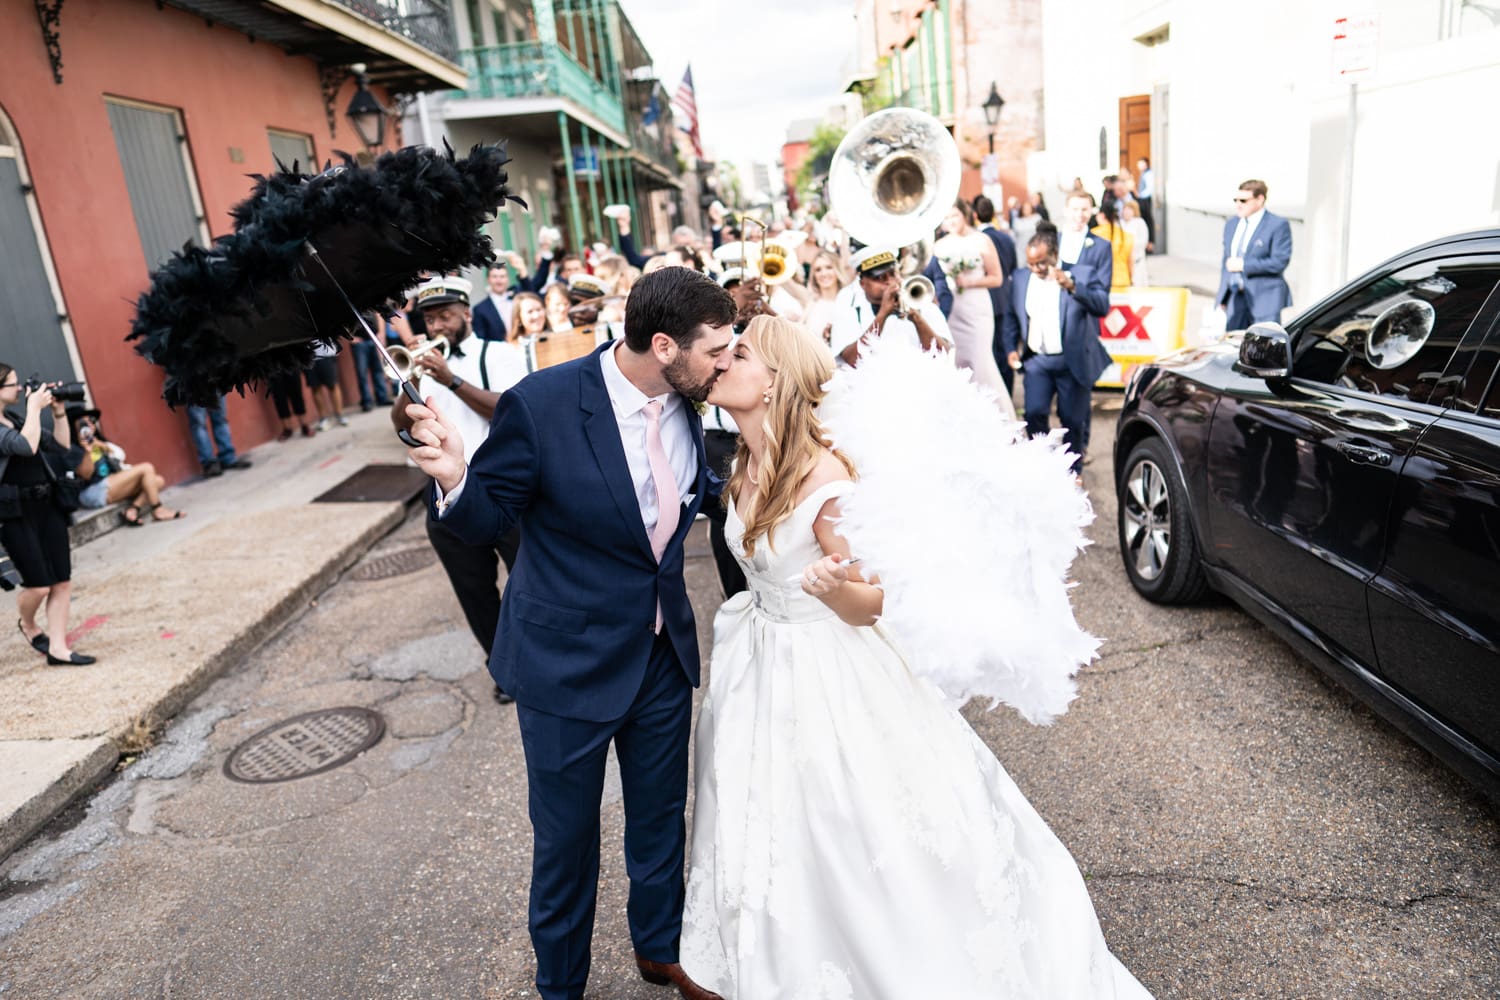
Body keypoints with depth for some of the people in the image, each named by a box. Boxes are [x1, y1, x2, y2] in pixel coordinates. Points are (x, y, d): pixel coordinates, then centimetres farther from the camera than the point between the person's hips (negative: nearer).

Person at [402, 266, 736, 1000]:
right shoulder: (541, 404, -24)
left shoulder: (685, 404, -8)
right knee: (566, 836, 17)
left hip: (665, 651, 5)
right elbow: (488, 521, -14)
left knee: (661, 815, 23)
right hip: (569, 658, -4)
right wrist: (454, 480, -35)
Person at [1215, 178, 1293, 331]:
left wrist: (1243, 265, -15)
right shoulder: (1231, 225, 16)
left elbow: (1280, 261, -14)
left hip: (1264, 300, -6)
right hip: (1235, 299, 6)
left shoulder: (1278, 225, -5)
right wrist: (1221, 299, 16)